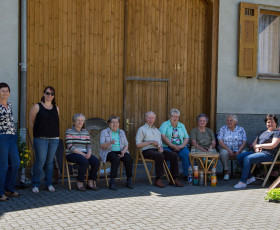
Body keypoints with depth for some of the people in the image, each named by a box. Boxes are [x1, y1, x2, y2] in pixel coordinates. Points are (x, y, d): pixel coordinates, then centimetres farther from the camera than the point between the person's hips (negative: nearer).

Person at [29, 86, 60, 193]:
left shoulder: (56, 108, 12)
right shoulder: (37, 107, 0)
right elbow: (31, 122, 5)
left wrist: (54, 133, 11)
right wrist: (37, 132, 7)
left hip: (54, 139, 4)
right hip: (41, 139, -4)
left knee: (50, 161, 8)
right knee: (40, 161, -6)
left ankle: (49, 184, 18)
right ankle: (35, 184, 8)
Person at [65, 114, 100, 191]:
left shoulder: (85, 132, 15)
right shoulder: (69, 131, -2)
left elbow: (89, 146, 10)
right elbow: (70, 147, -13)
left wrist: (89, 153, -13)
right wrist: (82, 154, -20)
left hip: (84, 154, 5)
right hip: (72, 154, -5)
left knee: (96, 161, -22)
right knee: (84, 162, -35)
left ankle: (90, 182, -10)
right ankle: (80, 183, -18)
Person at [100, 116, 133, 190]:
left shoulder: (122, 132, 15)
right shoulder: (104, 132, 3)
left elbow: (126, 145, 12)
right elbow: (101, 146, -8)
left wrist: (123, 151, -10)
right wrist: (110, 143, -27)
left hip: (121, 151, 4)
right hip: (109, 152, -4)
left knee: (129, 159, -28)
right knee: (116, 159, -37)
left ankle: (129, 181, -17)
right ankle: (112, 182, -34)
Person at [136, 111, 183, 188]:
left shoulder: (156, 129, 27)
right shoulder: (141, 129, 7)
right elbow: (138, 144, -3)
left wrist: (161, 147, -1)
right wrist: (151, 142, -10)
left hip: (158, 150, 6)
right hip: (147, 150, -6)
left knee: (174, 155, -17)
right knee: (159, 156, -38)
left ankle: (174, 178, -13)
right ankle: (158, 180, -30)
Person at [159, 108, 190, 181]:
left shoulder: (182, 126, 19)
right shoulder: (165, 125, 5)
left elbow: (186, 138, 14)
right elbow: (163, 137, -10)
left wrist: (182, 146, -7)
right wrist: (173, 146, -16)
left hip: (180, 147, 3)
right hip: (167, 147, -3)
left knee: (187, 154, -25)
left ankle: (187, 175, -17)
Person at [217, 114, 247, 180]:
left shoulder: (241, 129, 7)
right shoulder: (223, 129, 6)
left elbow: (244, 142, 0)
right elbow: (220, 142, -4)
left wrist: (238, 151, -17)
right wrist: (229, 150, -17)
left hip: (238, 149, 0)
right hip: (226, 148, 0)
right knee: (224, 153, -35)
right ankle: (226, 172, -22)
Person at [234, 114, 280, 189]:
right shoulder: (262, 132, 27)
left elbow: (273, 145, -11)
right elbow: (254, 143, 23)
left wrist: (260, 145, -5)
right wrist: (256, 148, 0)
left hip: (268, 154, -8)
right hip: (258, 152, 8)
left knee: (247, 158, -30)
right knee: (239, 157, -11)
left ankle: (243, 182, -27)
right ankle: (250, 177, -4)